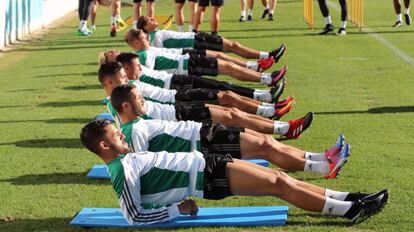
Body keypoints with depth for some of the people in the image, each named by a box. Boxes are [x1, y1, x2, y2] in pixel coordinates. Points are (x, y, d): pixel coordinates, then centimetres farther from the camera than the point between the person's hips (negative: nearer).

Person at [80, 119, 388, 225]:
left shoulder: (127, 158, 12)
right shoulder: (122, 173, -15)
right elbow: (135, 217, -18)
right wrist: (177, 210, -15)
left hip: (204, 162, 10)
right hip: (206, 177, -10)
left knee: (281, 178, 5)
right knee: (280, 185, -11)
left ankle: (345, 199, 10)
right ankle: (350, 210, -3)